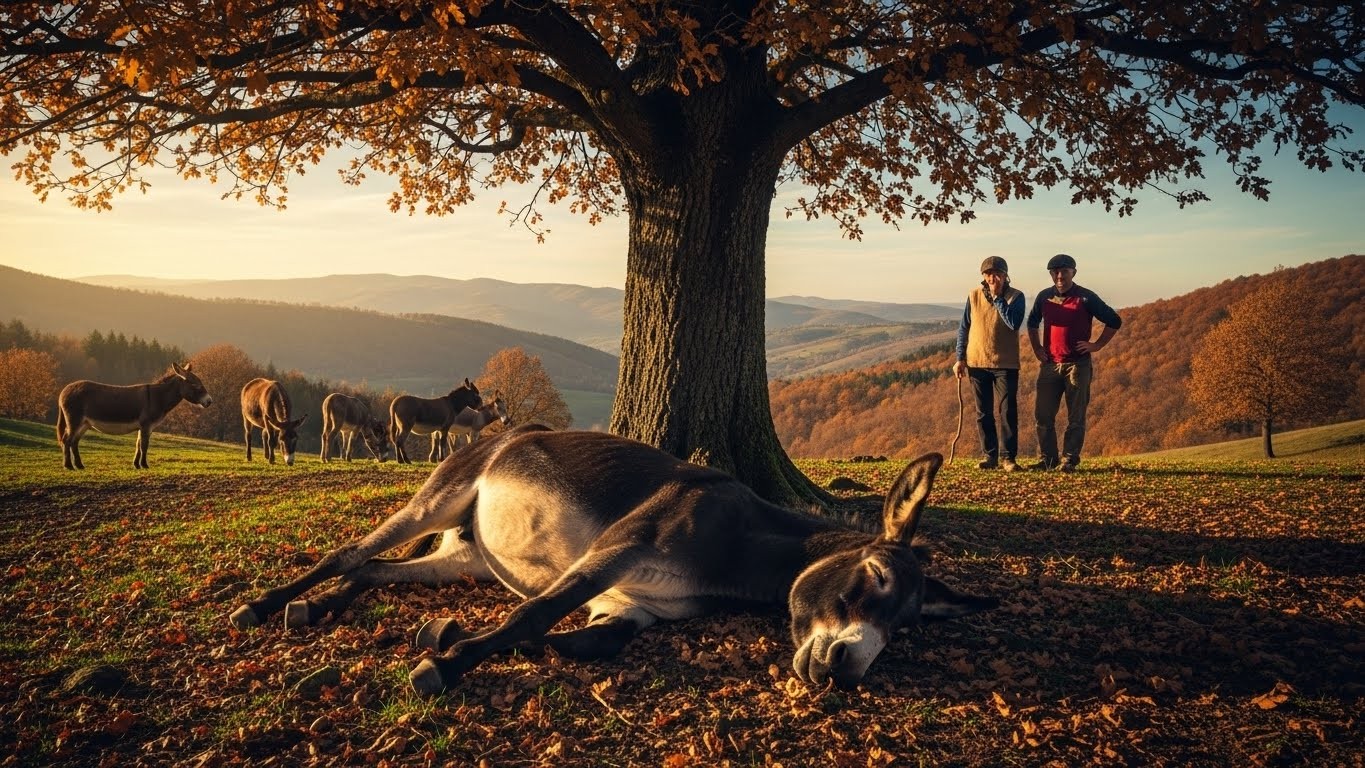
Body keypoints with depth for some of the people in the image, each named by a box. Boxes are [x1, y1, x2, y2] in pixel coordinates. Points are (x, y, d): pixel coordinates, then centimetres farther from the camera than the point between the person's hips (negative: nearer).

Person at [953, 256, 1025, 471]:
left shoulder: (1016, 296, -3)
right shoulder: (974, 295, 4)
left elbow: (1014, 323, -20)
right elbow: (964, 328, 9)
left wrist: (997, 297, -16)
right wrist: (960, 358, 4)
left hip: (1006, 363, -2)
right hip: (977, 362, 3)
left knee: (1007, 410, -5)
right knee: (983, 413, 6)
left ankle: (1007, 457, -1)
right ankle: (990, 455, 14)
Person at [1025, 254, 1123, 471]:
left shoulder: (1086, 298, -6)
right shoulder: (1044, 297, 6)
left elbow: (1114, 321, 1)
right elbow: (1032, 323, 24)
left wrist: (1097, 345, -4)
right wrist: (1036, 347, 14)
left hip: (1078, 364, -4)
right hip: (1049, 364, 4)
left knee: (1076, 417, 0)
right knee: (1043, 414, 3)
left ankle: (1070, 460, 4)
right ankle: (1048, 459, 12)